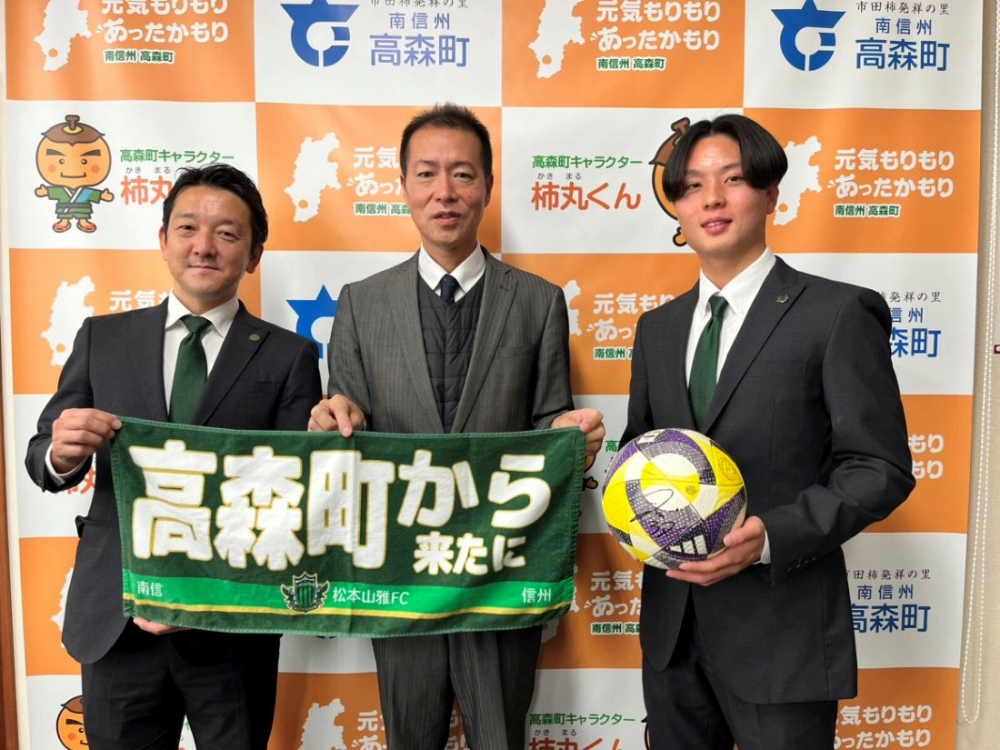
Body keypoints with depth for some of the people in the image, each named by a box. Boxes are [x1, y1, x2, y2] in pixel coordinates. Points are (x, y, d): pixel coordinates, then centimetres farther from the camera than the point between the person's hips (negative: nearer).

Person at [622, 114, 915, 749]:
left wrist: (771, 537, -22)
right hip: (672, 622, 5)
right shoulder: (658, 327, 10)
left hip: (783, 629, -5)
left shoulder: (839, 313, -7)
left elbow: (880, 468, -10)